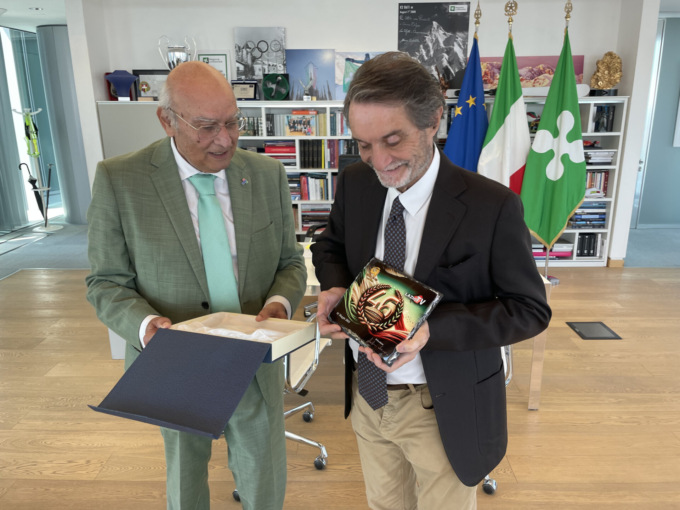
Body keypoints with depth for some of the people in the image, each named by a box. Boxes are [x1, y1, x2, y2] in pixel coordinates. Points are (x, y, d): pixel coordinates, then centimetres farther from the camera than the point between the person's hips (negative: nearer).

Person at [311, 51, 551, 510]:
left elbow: (531, 309, -14)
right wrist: (335, 287, -13)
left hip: (444, 410, -4)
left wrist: (433, 327, -29)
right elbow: (331, 244, 11)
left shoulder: (493, 206, -21)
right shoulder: (355, 183, -6)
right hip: (366, 391, 5)